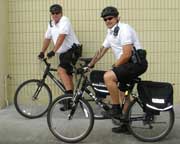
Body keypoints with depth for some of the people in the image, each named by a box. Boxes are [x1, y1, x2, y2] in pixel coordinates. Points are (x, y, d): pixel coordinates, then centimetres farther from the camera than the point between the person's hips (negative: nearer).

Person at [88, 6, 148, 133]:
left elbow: (127, 55, -22)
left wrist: (115, 66, -10)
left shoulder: (124, 29, -15)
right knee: (123, 92, 15)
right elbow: (102, 50, 21)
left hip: (137, 62, -10)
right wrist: (90, 65, 17)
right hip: (129, 64, 10)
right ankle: (125, 124, 27)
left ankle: (116, 109, -12)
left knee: (108, 76, -25)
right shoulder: (111, 33, 15)